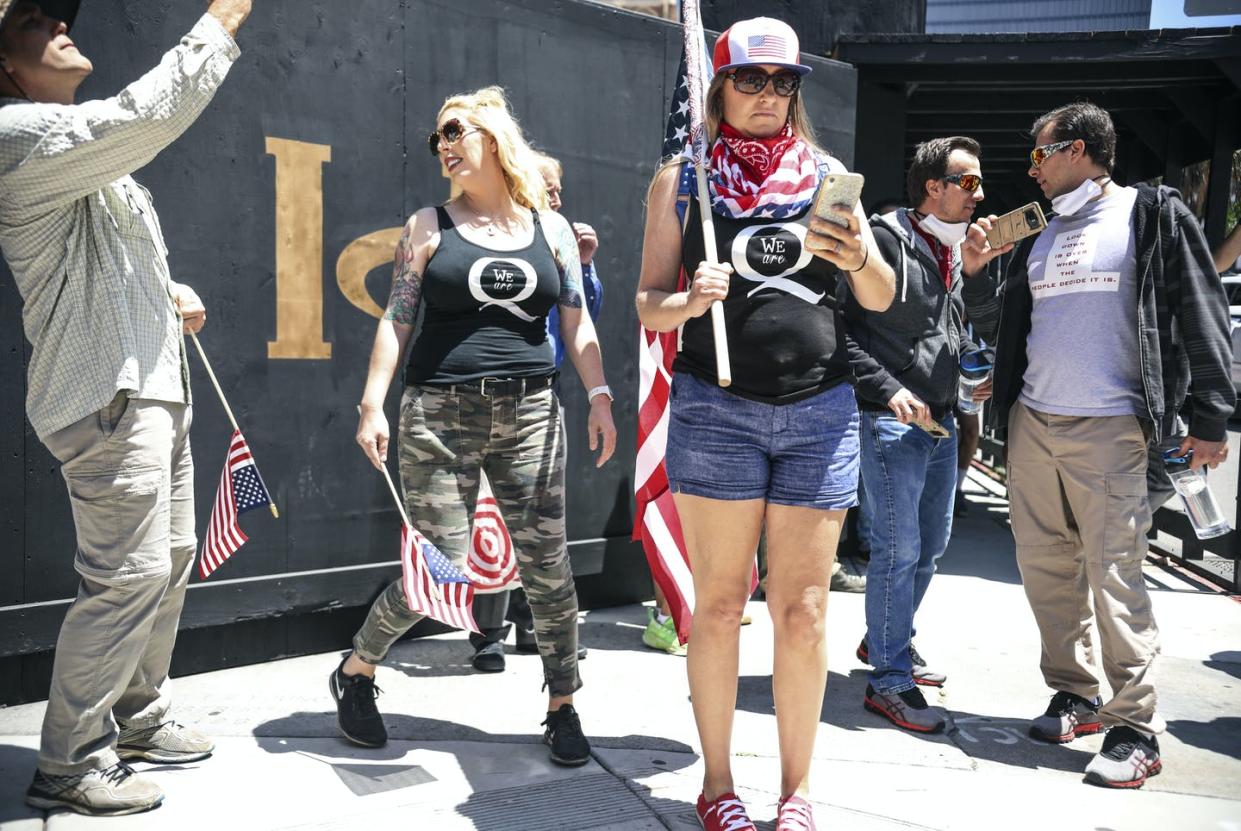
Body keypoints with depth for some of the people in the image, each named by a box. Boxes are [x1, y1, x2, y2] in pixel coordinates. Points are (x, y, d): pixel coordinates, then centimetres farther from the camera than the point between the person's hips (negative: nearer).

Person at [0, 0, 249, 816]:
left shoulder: (77, 143, 22)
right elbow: (148, 114, -23)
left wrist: (169, 292, 12)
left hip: (152, 383, 11)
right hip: (106, 392, -10)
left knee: (171, 557, 15)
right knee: (129, 575, -10)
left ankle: (139, 718, 30)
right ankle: (70, 764, 4)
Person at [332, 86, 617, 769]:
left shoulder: (551, 228, 12)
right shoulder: (430, 226, 8)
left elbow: (577, 324, 10)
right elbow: (397, 318, 3)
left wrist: (599, 396, -1)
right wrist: (373, 405, -5)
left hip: (529, 415, 2)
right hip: (440, 413, -2)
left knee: (546, 565, 0)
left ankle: (562, 709, 17)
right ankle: (355, 672, 24)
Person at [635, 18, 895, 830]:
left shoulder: (826, 173, 10)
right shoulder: (682, 179, 6)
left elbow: (883, 299, 9)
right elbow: (649, 305, 4)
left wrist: (859, 257, -13)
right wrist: (690, 301, -18)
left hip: (820, 411, 2)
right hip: (716, 408, -1)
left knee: (803, 613, 4)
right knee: (721, 605, 4)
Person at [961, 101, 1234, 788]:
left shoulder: (1151, 215, 1)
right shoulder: (1038, 234, 17)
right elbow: (998, 329, 21)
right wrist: (975, 273, 5)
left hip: (1108, 428, -6)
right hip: (1031, 423, 6)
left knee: (1114, 574, -8)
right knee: (1045, 567, 8)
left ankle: (1137, 728, 2)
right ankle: (1074, 696, 22)